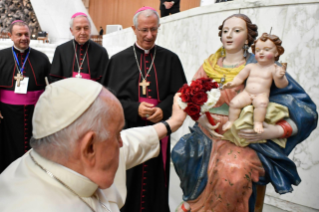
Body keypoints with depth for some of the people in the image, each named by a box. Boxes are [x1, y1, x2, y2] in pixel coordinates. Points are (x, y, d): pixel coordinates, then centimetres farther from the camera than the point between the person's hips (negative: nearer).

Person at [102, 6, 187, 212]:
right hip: (127, 133, 0)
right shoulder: (119, 60, 1)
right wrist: (135, 109, -17)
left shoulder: (170, 59, 3)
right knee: (127, 186, 9)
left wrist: (163, 110, -16)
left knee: (155, 183, 10)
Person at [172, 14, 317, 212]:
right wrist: (200, 118, -11)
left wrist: (275, 131, -19)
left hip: (244, 138, -4)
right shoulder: (210, 65, 10)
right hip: (209, 132, 4)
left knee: (234, 170, -33)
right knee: (182, 153, -22)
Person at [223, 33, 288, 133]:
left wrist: (279, 77, -25)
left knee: (261, 103, -35)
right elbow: (240, 77, 18)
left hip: (261, 95, -3)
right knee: (234, 102, -18)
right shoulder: (251, 66, 13)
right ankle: (230, 121, -4)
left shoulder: (274, 69, 1)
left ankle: (258, 123, -25)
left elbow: (281, 85, -5)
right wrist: (232, 83, 1)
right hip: (246, 93, 3)